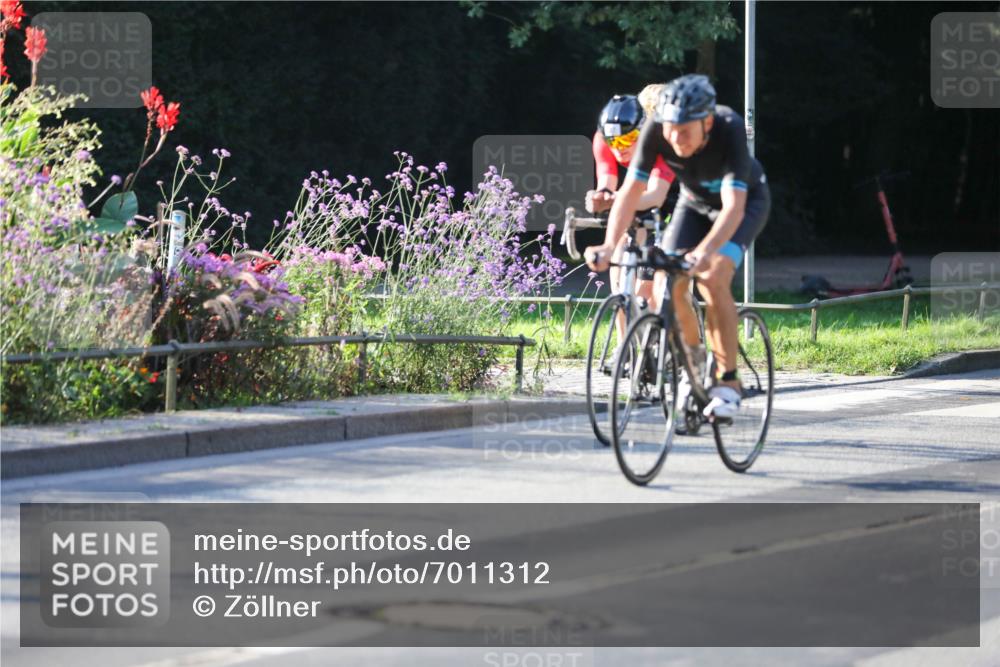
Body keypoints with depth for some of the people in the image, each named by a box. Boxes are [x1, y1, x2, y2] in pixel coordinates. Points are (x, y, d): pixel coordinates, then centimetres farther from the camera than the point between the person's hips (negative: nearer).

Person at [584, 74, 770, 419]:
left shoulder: (729, 129, -38)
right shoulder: (656, 130, -30)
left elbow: (733, 206, -45)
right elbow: (631, 190, -30)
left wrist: (704, 252, -61)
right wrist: (609, 245, -44)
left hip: (746, 200, -4)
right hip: (694, 202, 4)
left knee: (713, 279, -28)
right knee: (665, 289, -15)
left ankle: (728, 383, -18)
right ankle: (693, 355, 14)